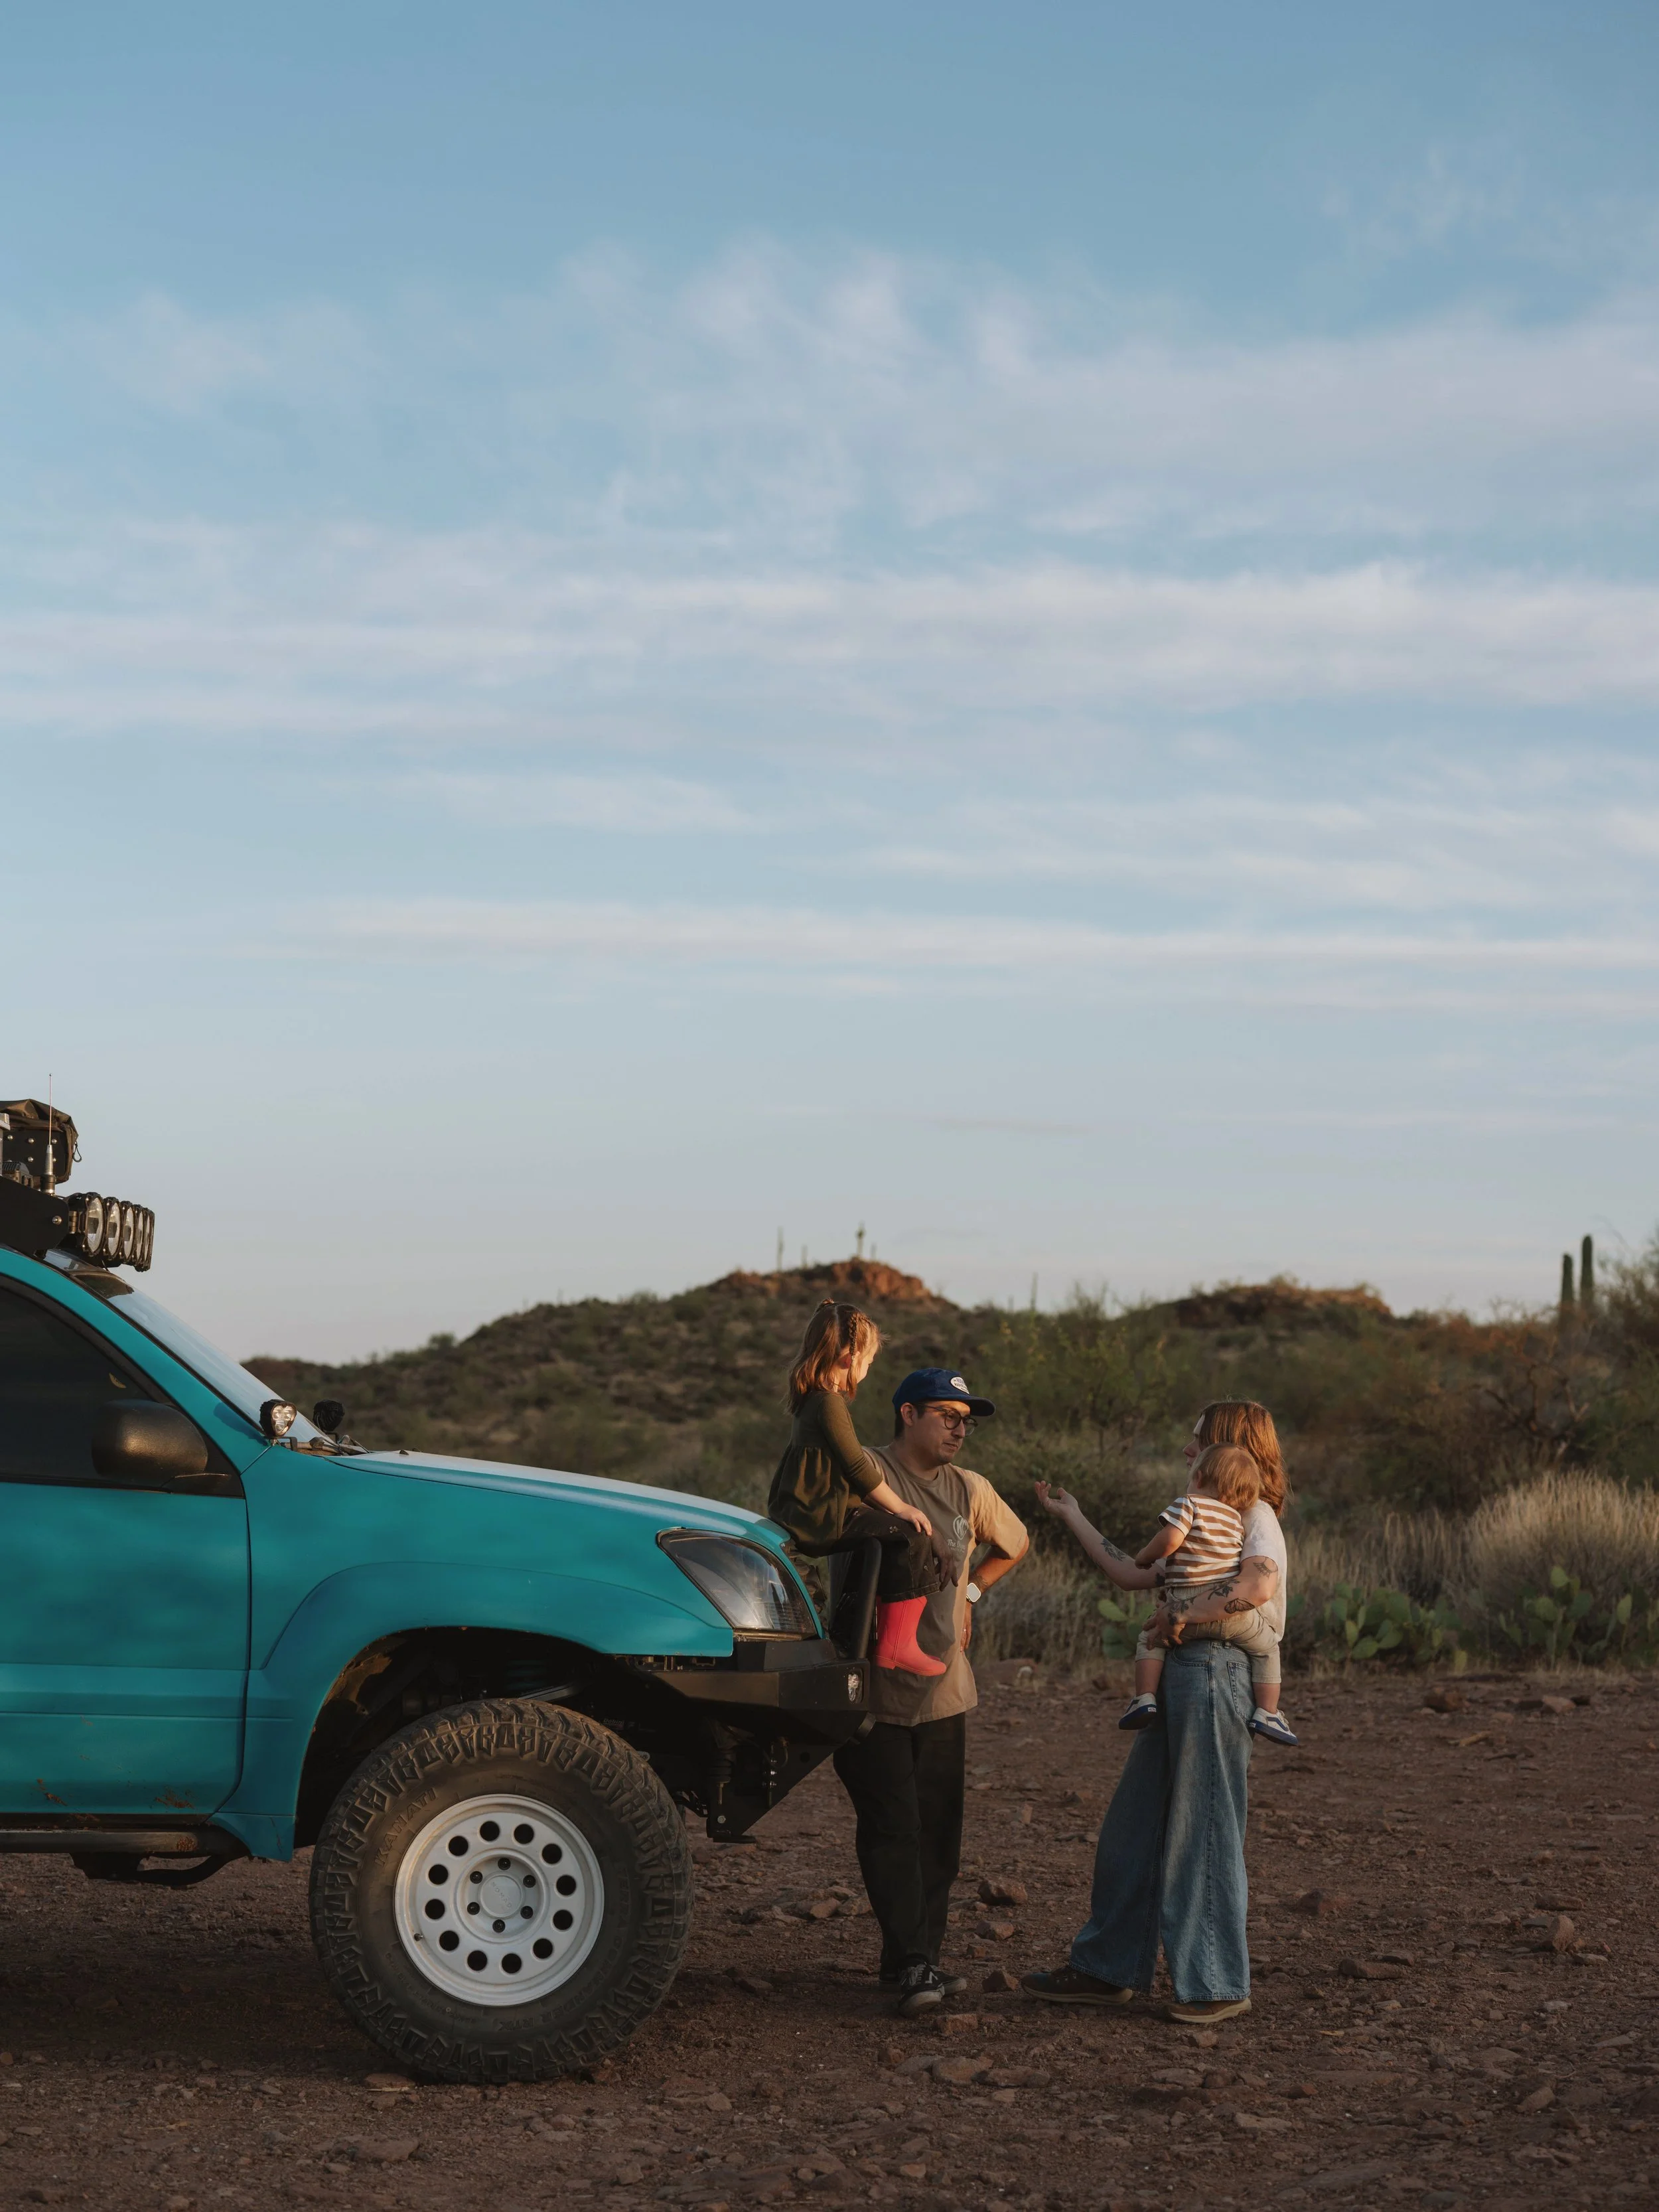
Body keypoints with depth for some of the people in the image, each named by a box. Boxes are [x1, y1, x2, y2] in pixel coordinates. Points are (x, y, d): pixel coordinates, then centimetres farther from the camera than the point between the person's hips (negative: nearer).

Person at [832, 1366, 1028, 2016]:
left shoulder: (970, 1490, 10)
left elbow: (1013, 1545, 27)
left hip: (943, 1689, 5)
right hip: (872, 1688, -5)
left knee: (938, 1834, 5)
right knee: (892, 1829, -8)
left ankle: (917, 1962, 13)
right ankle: (912, 1964, -7)